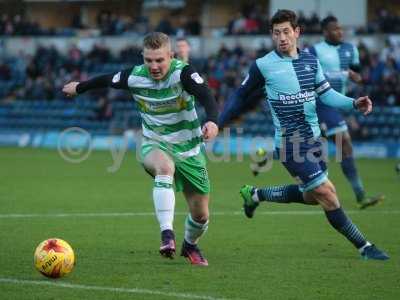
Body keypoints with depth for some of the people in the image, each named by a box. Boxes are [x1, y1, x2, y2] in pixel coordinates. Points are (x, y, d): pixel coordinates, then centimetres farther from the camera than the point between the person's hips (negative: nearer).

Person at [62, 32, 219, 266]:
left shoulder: (183, 73, -22)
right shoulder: (134, 77, -12)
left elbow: (206, 96, -39)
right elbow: (106, 80, 9)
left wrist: (213, 121, -60)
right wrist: (79, 88, 26)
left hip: (189, 149, 0)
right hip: (154, 145, 0)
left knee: (201, 215, 6)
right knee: (164, 167, -39)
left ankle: (190, 245, 41)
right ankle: (167, 234, -44)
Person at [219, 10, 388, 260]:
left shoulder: (310, 60, 6)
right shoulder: (263, 65, -9)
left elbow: (326, 93, 7)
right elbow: (241, 97, 0)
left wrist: (354, 103, -8)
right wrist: (217, 124, -1)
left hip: (312, 138, 7)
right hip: (290, 143, -7)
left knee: (312, 196, 17)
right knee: (327, 194, -8)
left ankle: (256, 195, 35)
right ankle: (364, 247, 0)